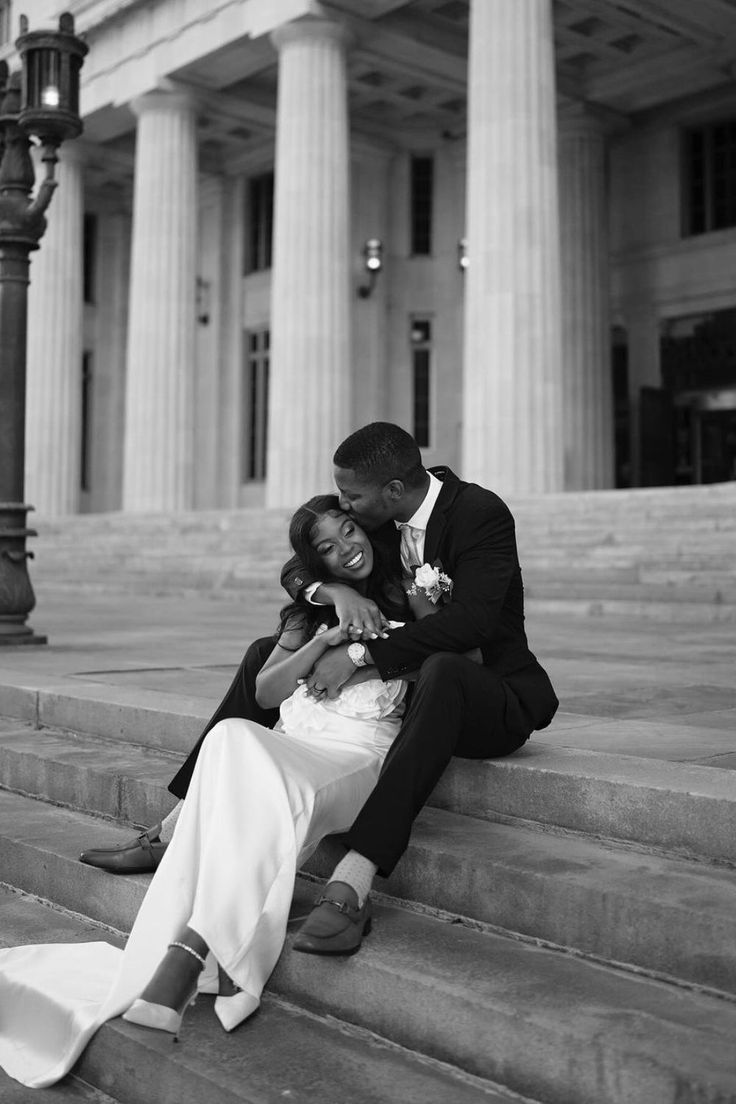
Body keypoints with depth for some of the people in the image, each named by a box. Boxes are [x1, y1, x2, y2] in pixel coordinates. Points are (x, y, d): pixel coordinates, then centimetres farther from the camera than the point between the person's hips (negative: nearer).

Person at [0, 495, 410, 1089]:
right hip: (287, 750, 3)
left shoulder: (406, 603, 18)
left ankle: (189, 950, -40)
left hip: (360, 757, -3)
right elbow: (264, 692, 16)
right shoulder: (310, 610, 26)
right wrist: (325, 641, 1)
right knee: (233, 739, -35)